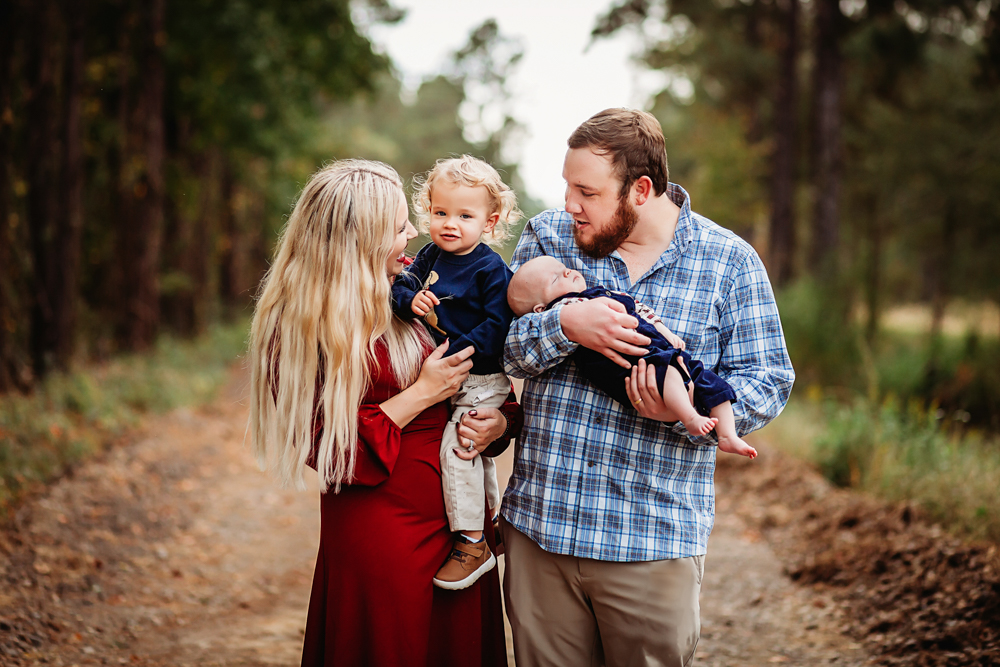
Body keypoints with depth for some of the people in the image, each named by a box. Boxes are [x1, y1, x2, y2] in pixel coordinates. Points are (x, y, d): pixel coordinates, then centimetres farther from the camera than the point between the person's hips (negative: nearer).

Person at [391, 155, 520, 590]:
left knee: (456, 447, -18)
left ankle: (472, 543, -9)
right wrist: (410, 300, -15)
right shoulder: (430, 256, 6)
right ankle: (494, 523, 40)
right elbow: (399, 288, 7)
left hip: (482, 380, -8)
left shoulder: (491, 269, -14)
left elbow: (497, 328, -19)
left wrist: (455, 354, -24)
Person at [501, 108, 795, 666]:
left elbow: (768, 383, -2)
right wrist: (565, 325, -22)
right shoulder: (547, 236, 4)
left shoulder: (731, 263, -1)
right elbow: (496, 346, -2)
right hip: (540, 524, 2)